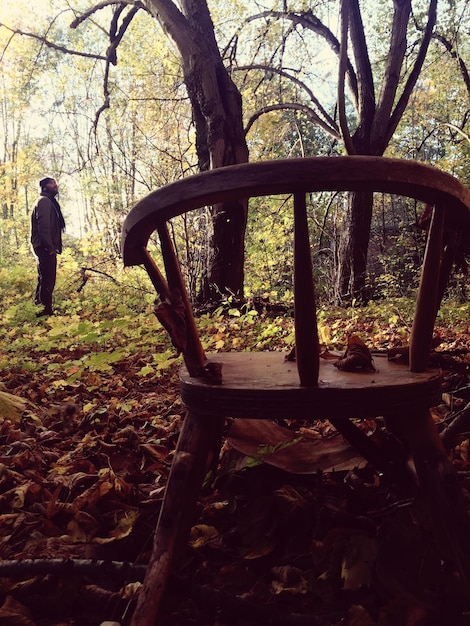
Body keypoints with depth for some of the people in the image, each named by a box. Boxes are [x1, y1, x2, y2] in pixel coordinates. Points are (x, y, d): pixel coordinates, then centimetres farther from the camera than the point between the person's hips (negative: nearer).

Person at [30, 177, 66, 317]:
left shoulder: (49, 202, 23)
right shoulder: (44, 201, -9)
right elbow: (43, 226, -19)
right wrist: (50, 247, -22)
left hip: (45, 247, 10)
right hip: (46, 248, -10)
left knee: (45, 279, 15)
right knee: (48, 279, -10)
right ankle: (46, 309, -8)